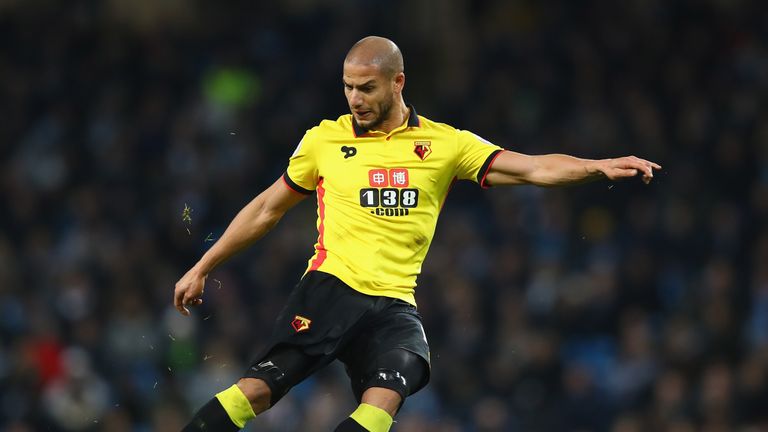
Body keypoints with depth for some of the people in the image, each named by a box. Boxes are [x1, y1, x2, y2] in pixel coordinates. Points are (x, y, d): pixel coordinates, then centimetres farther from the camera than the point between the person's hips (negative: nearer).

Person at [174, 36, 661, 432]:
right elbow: (267, 210, 20)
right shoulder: (324, 139, 9)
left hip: (394, 303, 0)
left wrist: (598, 167, -18)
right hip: (330, 287, 0)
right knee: (260, 387, -21)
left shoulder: (446, 144, 7)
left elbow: (533, 168, 0)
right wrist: (202, 268, 23)